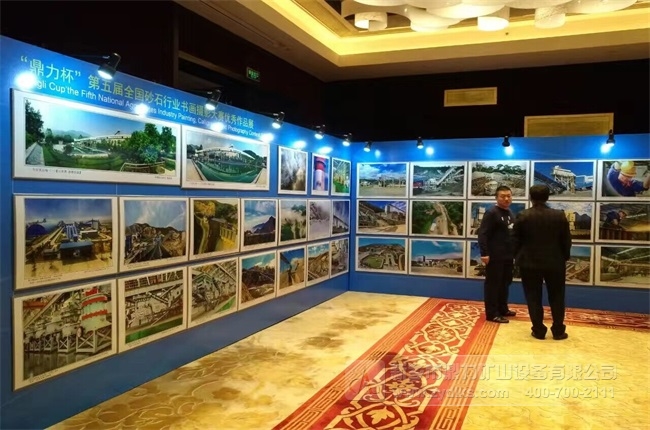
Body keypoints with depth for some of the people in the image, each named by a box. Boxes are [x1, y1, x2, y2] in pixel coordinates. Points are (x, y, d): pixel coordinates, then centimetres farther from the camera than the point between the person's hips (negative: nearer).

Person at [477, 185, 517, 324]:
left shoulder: (511, 213, 15)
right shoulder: (491, 213, -11)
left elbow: (513, 234, 19)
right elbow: (482, 234, -18)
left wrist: (515, 252, 17)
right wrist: (484, 253, -24)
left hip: (508, 256, 9)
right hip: (495, 256, -8)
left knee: (505, 284, 17)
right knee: (492, 285, -2)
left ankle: (502, 309, 30)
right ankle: (492, 313, 4)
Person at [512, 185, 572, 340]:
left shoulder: (523, 216, -8)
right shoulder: (559, 215, -3)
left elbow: (515, 240, -3)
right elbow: (566, 240, 2)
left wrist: (518, 257, 10)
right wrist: (565, 257, 15)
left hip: (530, 263, -1)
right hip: (555, 263, 2)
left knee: (534, 298, 6)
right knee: (556, 297, 12)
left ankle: (538, 330, 9)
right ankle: (558, 331, 17)